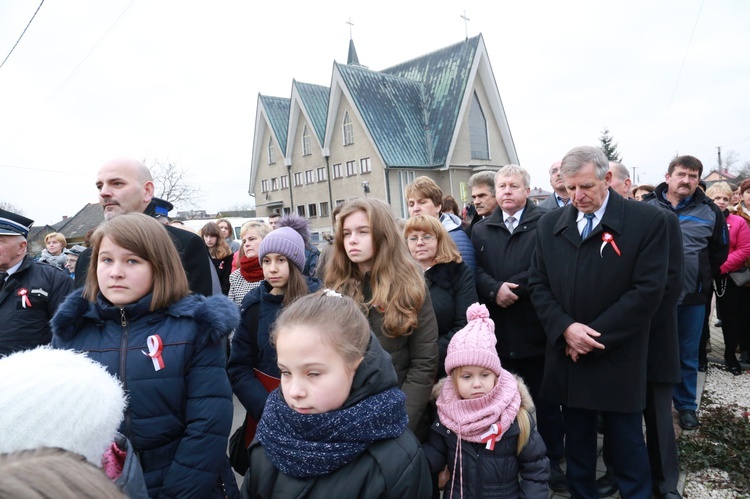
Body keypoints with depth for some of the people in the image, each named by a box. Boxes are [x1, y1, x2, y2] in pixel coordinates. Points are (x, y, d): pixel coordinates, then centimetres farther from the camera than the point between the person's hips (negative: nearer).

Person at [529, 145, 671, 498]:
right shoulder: (549, 224, 3)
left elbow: (647, 290, -14)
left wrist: (595, 337, -15)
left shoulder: (647, 220, -8)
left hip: (618, 360, -3)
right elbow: (538, 285, 3)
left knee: (627, 443, 14)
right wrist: (565, 329, -13)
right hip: (567, 357, 3)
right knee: (576, 441, 18)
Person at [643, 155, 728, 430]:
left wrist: (704, 277, 8)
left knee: (687, 355, 12)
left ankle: (686, 405, 28)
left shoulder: (710, 211, 1)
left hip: (692, 296, 1)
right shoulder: (646, 206, -3)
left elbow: (720, 250, 11)